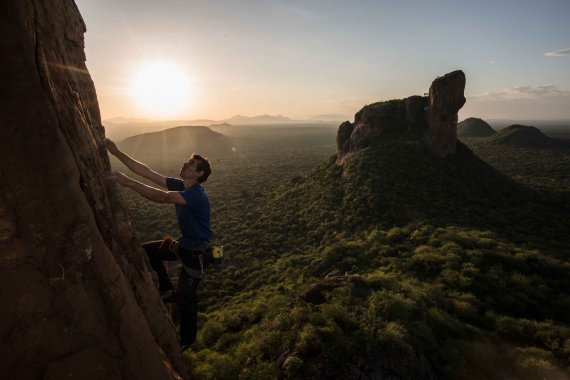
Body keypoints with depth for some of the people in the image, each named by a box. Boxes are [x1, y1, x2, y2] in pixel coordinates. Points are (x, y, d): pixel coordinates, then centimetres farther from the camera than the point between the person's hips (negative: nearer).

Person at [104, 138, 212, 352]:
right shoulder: (179, 185, -4)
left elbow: (162, 198, -44)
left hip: (197, 254, -8)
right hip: (184, 244, 8)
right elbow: (148, 173, -7)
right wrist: (117, 153, -11)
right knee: (147, 251, 12)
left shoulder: (196, 194, -29)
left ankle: (187, 339, 31)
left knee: (185, 297, 4)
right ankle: (167, 290, 21)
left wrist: (127, 182, -47)